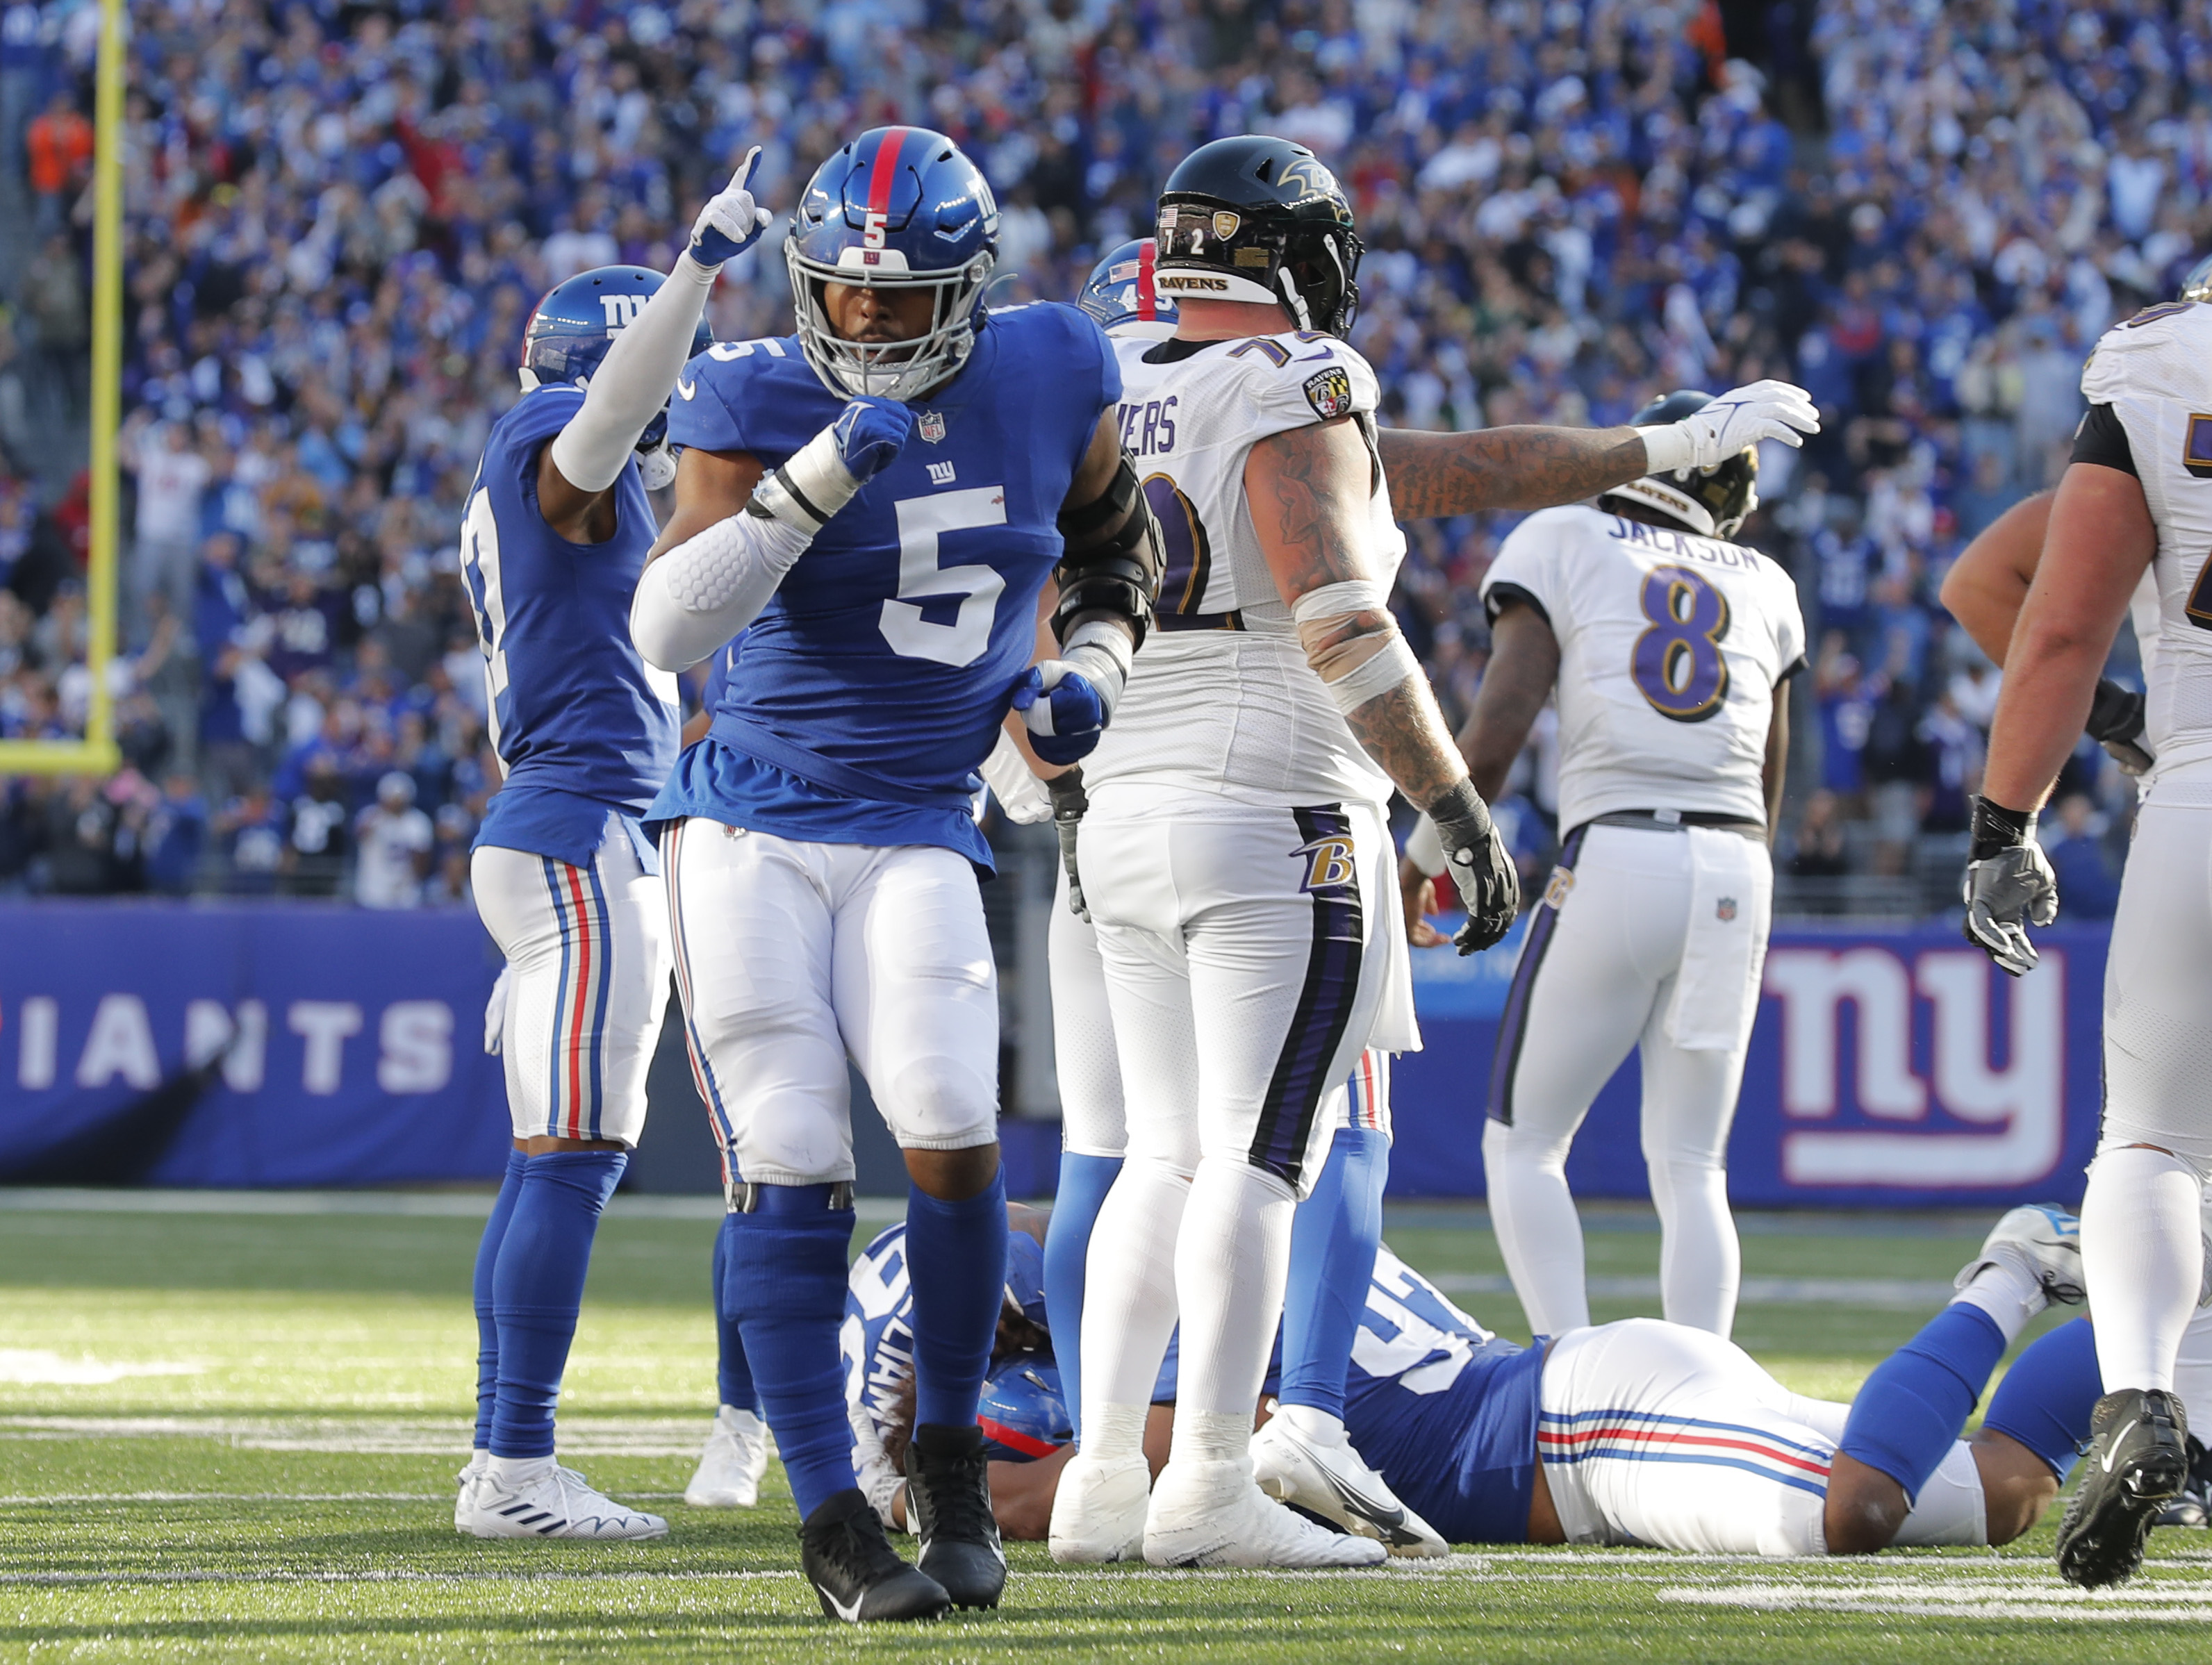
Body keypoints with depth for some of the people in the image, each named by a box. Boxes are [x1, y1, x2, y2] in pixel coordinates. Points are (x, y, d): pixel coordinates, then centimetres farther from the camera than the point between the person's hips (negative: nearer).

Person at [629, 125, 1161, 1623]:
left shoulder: (1050, 381, 2)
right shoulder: (764, 403, -8)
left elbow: (1118, 546, 23)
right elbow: (667, 628, -20)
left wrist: (1089, 669, 4)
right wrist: (821, 474, -27)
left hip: (915, 838, 2)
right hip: (751, 827, -2)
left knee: (954, 1144, -15)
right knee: (791, 1170, -7)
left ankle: (950, 1454, 9)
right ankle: (832, 1521, 1)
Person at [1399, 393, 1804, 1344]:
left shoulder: (1561, 545, 8)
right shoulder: (1764, 587, 20)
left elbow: (1498, 729, -3)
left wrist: (1420, 863, 9)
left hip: (1612, 864, -3)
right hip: (1734, 875, 3)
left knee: (1524, 1144, 8)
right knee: (1691, 1168, 9)